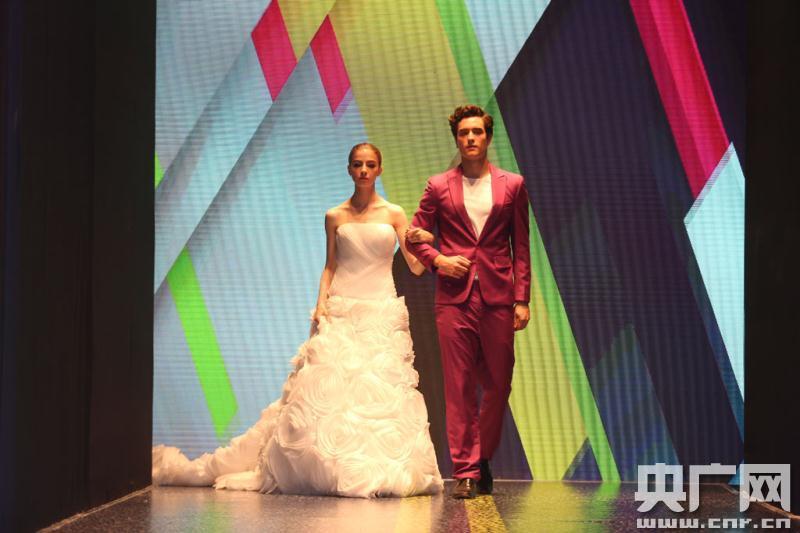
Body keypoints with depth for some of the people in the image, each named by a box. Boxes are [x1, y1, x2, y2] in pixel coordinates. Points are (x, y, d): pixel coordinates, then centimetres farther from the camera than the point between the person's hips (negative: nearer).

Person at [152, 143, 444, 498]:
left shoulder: (393, 214, 7)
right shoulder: (335, 217, 11)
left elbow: (416, 268, 3)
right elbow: (330, 266, 13)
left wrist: (425, 245, -18)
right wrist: (322, 302, -3)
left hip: (383, 313, -1)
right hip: (341, 313, 1)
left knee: (381, 387, -8)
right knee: (327, 386, -9)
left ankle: (377, 470, -3)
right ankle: (329, 466, -3)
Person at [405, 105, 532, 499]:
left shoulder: (512, 185, 9)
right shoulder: (438, 187, 8)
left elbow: (521, 246, 7)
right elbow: (415, 237, 13)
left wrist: (522, 299, 0)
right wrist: (437, 260, -7)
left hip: (498, 299, 1)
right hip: (454, 298, -1)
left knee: (498, 385, 5)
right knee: (459, 387, -1)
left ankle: (482, 458, 25)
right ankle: (465, 471, 4)